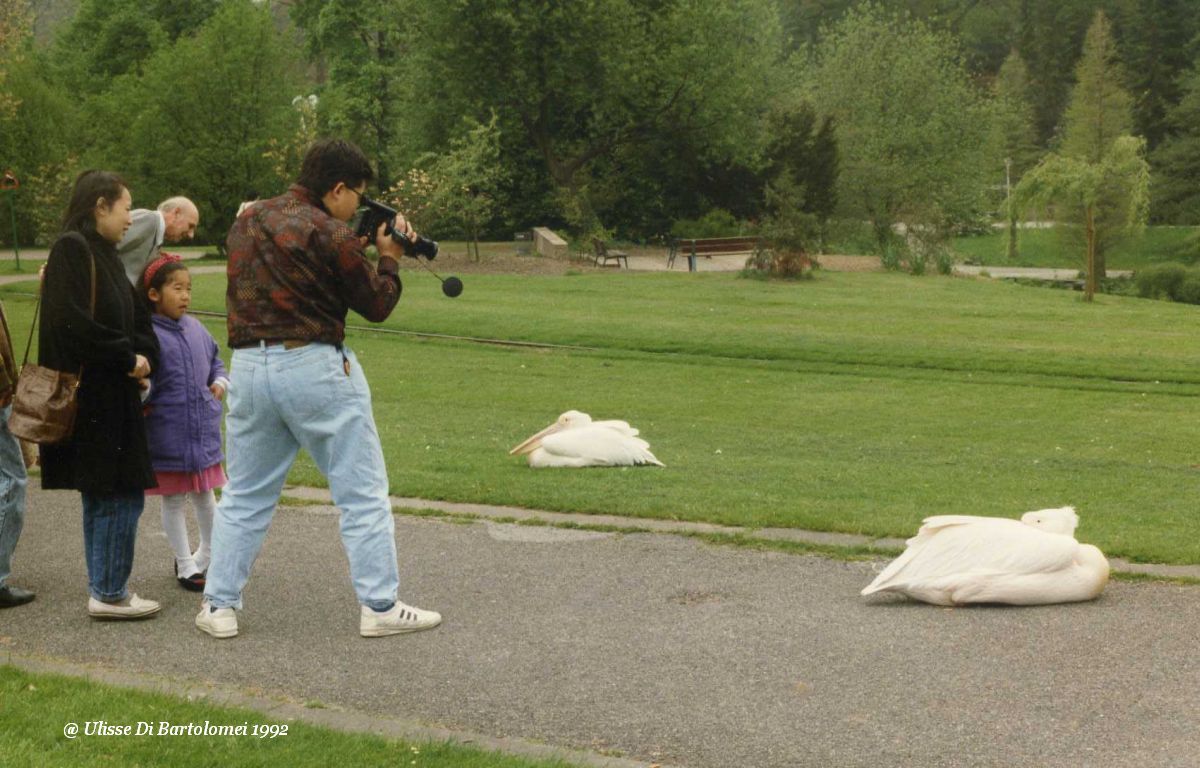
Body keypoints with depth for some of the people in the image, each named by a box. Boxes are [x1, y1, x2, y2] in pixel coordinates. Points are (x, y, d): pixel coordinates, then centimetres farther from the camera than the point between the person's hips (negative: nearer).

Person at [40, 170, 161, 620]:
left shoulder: (103, 253, 15)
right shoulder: (71, 249, -13)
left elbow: (136, 316, 16)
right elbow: (71, 321, -22)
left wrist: (143, 355, -4)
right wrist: (128, 357, -14)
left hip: (112, 396, 10)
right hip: (90, 398, -10)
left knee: (104, 496, 14)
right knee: (121, 496, -6)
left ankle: (106, 590, 21)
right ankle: (108, 594, 1)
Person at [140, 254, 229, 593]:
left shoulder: (196, 329, 6)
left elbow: (215, 360, 21)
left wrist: (219, 382, 4)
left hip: (203, 431, 5)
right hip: (167, 435, -5)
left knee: (204, 495, 16)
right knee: (173, 500, 8)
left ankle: (207, 554, 36)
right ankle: (185, 565, 20)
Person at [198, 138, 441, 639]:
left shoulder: (247, 222, 10)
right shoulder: (330, 235, -12)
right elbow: (377, 305, -3)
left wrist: (357, 249, 17)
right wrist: (388, 258, 12)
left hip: (249, 366, 6)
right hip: (314, 367, -6)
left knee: (244, 496, 15)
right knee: (362, 493, 4)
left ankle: (218, 606, 13)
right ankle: (379, 606, 7)